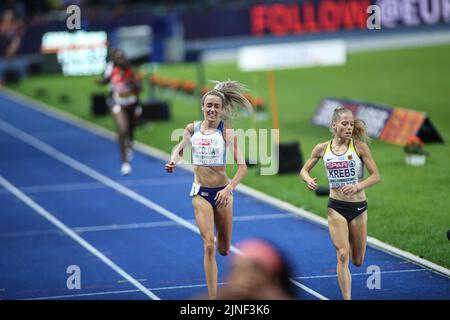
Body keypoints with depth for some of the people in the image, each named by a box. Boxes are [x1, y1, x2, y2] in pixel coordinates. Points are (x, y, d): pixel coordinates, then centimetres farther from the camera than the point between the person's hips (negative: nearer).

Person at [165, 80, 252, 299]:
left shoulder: (226, 131, -12)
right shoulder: (192, 129, -1)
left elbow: (242, 166, -16)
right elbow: (180, 149, 19)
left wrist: (229, 189, -29)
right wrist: (173, 161, -3)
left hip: (222, 191, -1)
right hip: (201, 192, 1)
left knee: (223, 250, 11)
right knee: (208, 246, -11)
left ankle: (220, 236, 50)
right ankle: (213, 296, -7)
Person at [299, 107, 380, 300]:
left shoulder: (359, 146, -9)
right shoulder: (322, 149, -2)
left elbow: (376, 176, -7)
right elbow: (304, 170, 11)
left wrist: (357, 186, -24)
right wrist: (309, 180, -12)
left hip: (358, 208, 0)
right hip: (336, 207, 0)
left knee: (357, 261, 12)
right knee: (342, 256, -13)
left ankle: (349, 241, 47)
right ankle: (347, 298, -9)